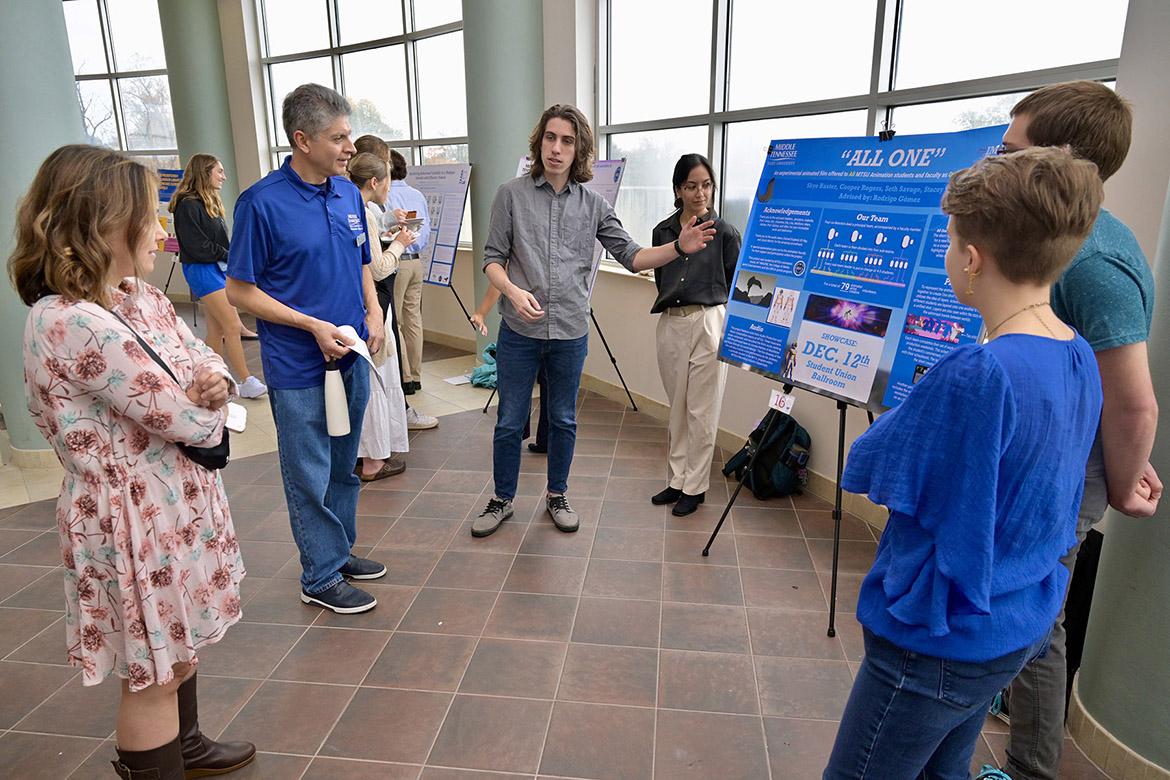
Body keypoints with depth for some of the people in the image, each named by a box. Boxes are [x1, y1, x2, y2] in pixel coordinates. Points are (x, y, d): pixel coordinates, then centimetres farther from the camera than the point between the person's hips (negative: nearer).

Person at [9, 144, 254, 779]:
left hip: (177, 500, 9)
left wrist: (213, 382, -15)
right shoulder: (72, 325, -26)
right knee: (153, 673, 10)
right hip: (135, 518, -9)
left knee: (178, 645, 27)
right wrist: (205, 405, -2)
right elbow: (186, 420, -25)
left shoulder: (140, 296, 3)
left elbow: (204, 360, 8)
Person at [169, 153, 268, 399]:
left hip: (220, 268, 9)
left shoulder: (210, 202, 16)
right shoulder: (188, 205, -13)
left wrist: (231, 261, 0)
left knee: (217, 329, 10)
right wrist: (228, 256, -7)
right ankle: (246, 381, -4)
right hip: (202, 270, -9)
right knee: (233, 327, -10)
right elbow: (196, 247, -16)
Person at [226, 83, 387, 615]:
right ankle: (322, 577, 21)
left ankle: (340, 552, 36)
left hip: (351, 357, 7)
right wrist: (313, 325, -17)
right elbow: (239, 290, -11)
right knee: (310, 476, 6)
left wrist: (373, 313, -1)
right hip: (298, 367, -6)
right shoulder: (262, 202, -14)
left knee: (343, 467, 18)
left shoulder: (349, 193, 5)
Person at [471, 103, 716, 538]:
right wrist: (512, 290, -20)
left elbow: (631, 256, 4)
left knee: (563, 420, 13)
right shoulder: (512, 195, 0)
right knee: (510, 421, 8)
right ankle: (502, 500, 27)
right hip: (519, 331, -1)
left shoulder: (593, 205, 6)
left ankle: (557, 496, 32)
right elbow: (493, 257, 0)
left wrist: (679, 248, -13)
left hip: (570, 333, 2)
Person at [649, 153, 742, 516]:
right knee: (678, 408, 13)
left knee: (701, 412, 2)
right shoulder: (663, 231, 8)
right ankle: (678, 480, 25)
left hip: (709, 325, -4)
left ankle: (695, 487, 14)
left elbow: (735, 287, 4)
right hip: (670, 325, 4)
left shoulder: (725, 233, -3)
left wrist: (710, 307, -3)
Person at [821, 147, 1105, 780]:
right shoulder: (1080, 360, -1)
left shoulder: (978, 373, -30)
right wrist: (936, 403, 3)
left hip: (940, 641, -9)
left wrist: (907, 408, -2)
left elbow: (872, 471, -18)